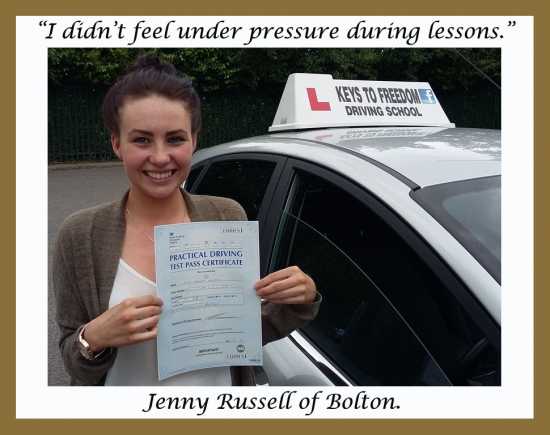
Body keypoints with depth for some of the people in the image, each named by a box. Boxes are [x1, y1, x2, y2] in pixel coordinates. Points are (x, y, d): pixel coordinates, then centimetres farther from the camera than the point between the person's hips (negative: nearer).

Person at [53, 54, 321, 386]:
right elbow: (75, 363, -8)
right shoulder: (81, 235, -16)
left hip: (223, 383, 2)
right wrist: (93, 340, -28)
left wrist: (299, 302, -20)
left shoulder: (228, 217, -12)